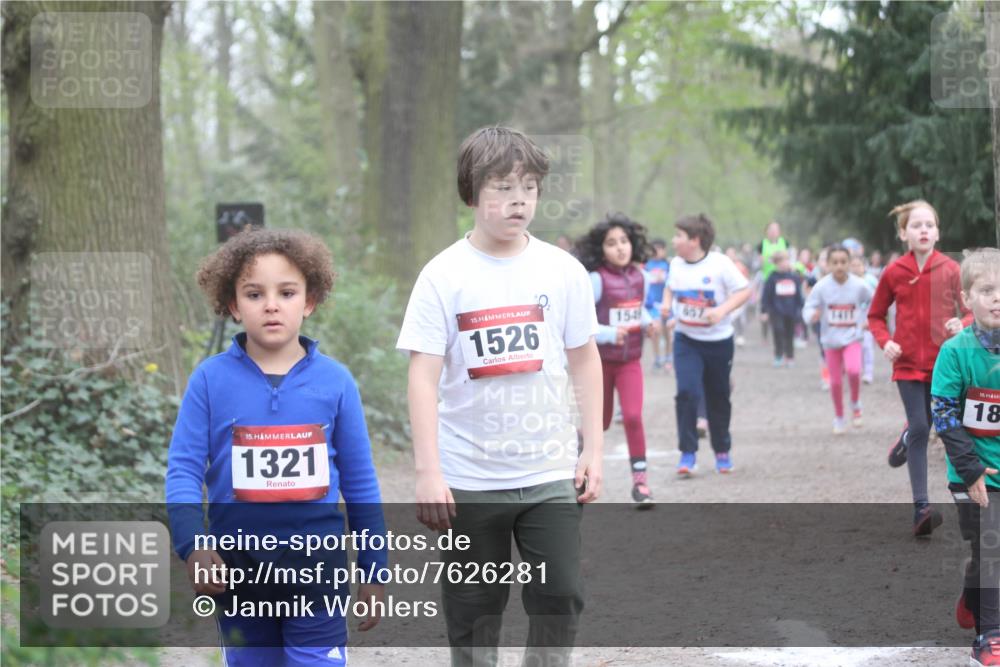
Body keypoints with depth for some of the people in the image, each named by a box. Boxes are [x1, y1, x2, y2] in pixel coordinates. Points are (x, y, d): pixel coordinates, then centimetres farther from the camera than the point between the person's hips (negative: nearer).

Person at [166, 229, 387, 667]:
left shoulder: (335, 381, -2)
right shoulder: (210, 380, -5)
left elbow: (360, 481, 5)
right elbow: (184, 470, -5)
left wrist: (373, 569, 7)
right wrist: (192, 545, -20)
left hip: (317, 565, 0)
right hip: (238, 565, 0)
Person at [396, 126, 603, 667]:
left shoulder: (562, 271, 1)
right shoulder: (443, 276, -6)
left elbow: (585, 361, 9)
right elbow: (424, 377, -9)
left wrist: (593, 450, 5)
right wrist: (428, 473, -15)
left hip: (549, 474, 2)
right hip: (468, 479, -1)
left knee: (558, 600, -1)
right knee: (473, 612, 7)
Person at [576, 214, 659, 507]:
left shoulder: (641, 278, -1)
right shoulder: (597, 280, -17)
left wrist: (649, 324, -3)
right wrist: (609, 334, -30)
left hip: (630, 361, 2)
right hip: (600, 360, -2)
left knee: (633, 416, -14)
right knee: (600, 422, 12)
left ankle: (640, 479, -6)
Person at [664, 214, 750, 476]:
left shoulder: (720, 263, -14)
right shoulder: (676, 264, -1)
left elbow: (744, 291, -11)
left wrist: (721, 310, -25)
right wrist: (666, 304, -3)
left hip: (718, 341, -2)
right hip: (686, 340, 2)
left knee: (718, 398, 11)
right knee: (687, 392, -16)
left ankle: (722, 451, 30)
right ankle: (687, 452, -10)